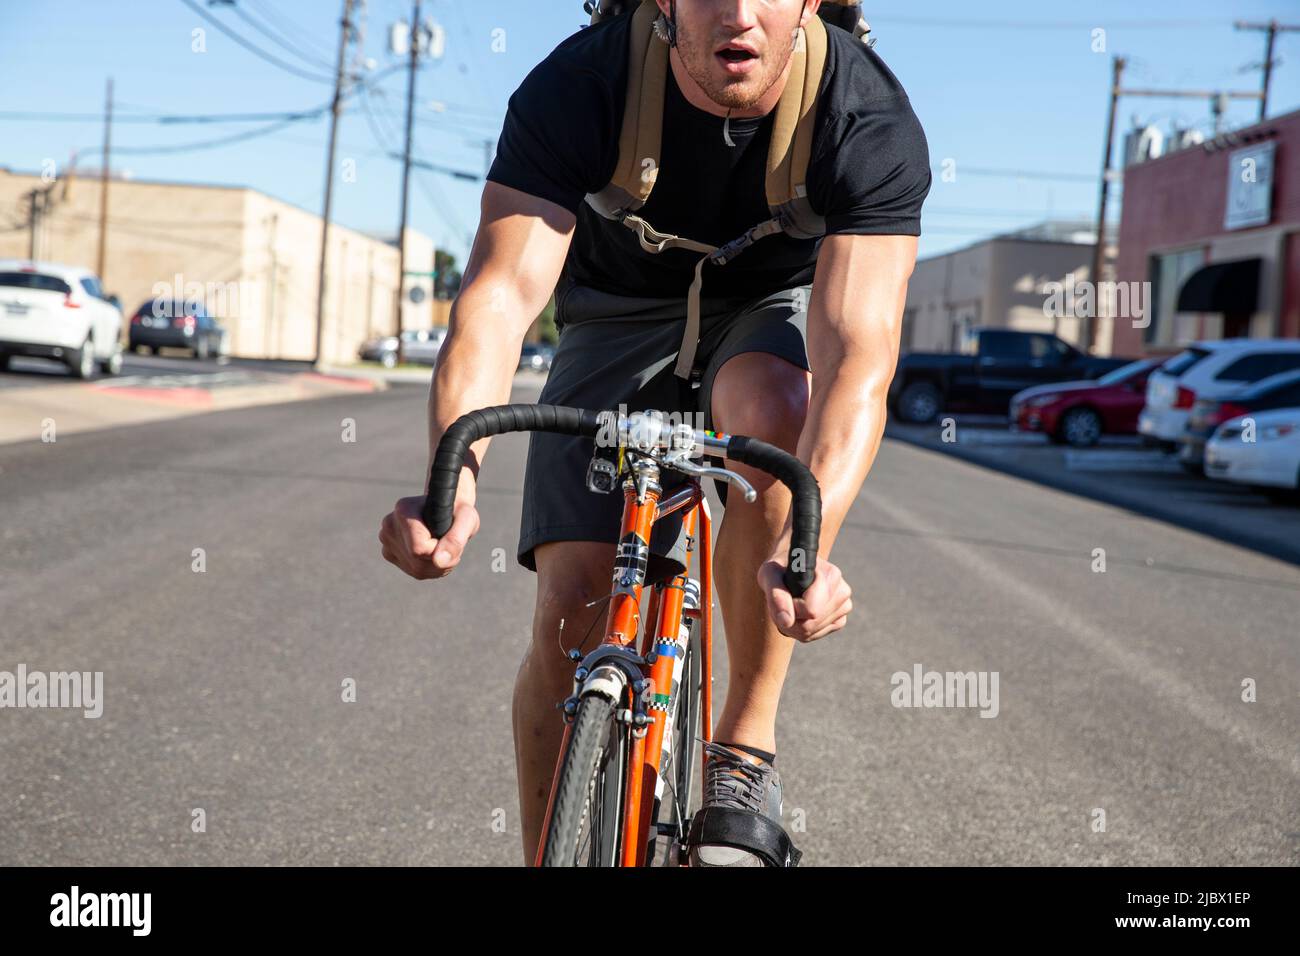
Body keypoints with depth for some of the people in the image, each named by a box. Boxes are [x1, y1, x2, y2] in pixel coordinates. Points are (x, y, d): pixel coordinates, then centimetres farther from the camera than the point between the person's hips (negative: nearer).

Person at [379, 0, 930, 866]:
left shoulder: (872, 121, -30)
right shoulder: (577, 88, -28)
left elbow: (858, 348, -39)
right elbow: (500, 296, -37)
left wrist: (804, 546, -56)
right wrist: (454, 483, -55)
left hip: (776, 305, -1)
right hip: (621, 318, 1)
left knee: (772, 407, -37)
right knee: (572, 610, -14)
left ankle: (746, 745, -20)